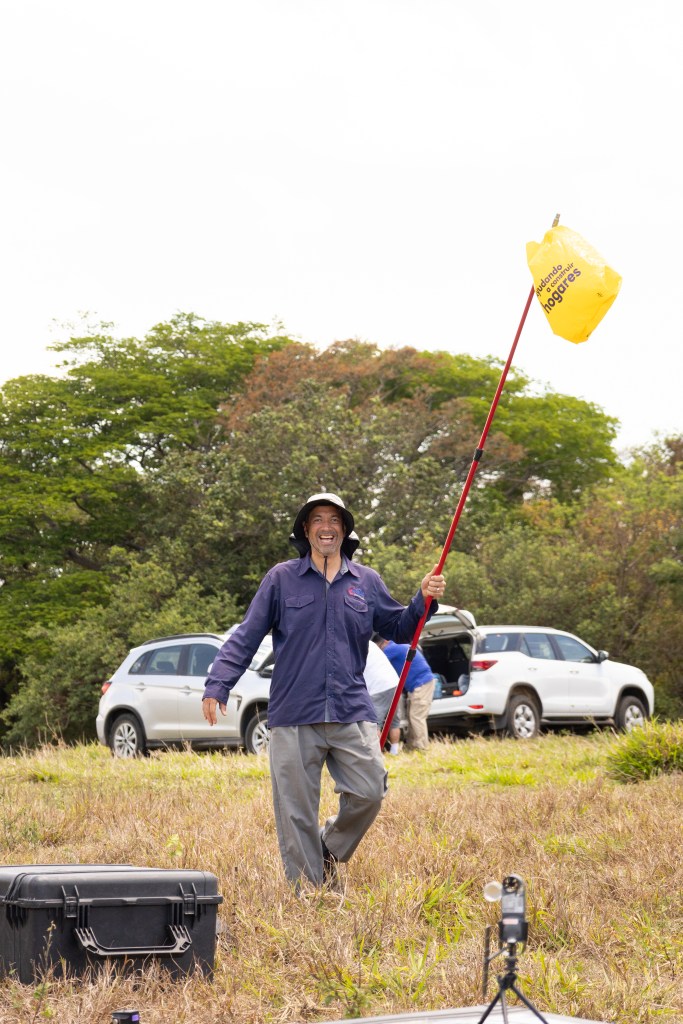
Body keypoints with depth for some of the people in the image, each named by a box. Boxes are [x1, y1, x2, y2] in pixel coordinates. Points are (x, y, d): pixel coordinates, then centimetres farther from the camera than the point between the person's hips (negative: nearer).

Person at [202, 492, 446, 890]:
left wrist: (423, 601, 3)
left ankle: (330, 849, 20)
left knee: (369, 792, -8)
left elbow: (399, 628, 22)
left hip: (352, 712, 2)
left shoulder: (367, 582, 12)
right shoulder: (281, 579, 5)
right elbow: (246, 637, 1)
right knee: (296, 812, 0)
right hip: (294, 717, -2)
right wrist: (217, 686, -9)